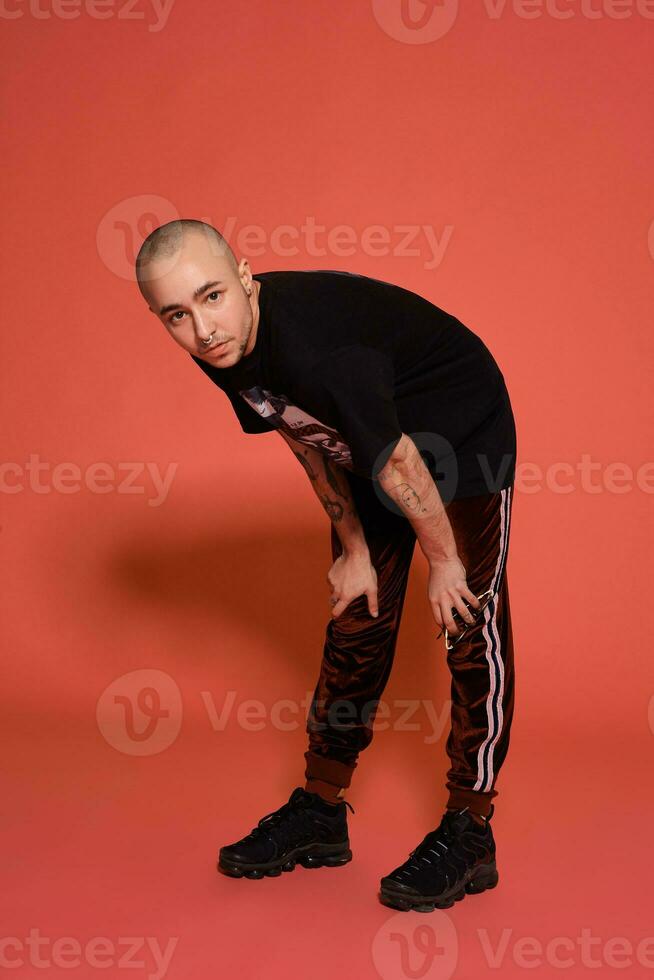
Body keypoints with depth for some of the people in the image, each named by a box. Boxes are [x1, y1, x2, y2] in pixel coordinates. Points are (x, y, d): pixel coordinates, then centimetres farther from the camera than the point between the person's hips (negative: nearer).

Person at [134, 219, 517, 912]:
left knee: (468, 622, -8)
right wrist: (355, 549, 4)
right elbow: (309, 442, 0)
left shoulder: (316, 347, -38)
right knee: (355, 620, 9)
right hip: (372, 446, 7)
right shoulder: (223, 350, -13)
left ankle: (469, 833, 2)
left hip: (464, 434, -7)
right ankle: (320, 812, 19)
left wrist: (442, 559, -15)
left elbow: (397, 461, -28)